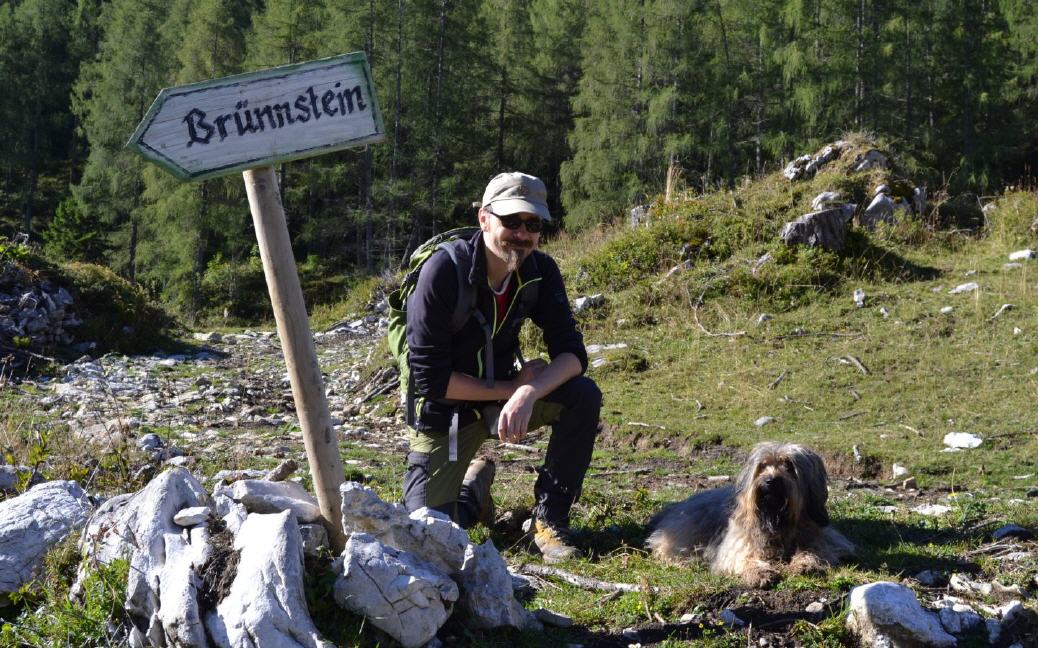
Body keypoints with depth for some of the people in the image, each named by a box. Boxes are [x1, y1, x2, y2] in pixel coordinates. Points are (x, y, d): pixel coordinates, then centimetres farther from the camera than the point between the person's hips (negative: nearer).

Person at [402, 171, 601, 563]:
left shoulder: (541, 271, -10)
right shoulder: (443, 272, -25)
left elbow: (572, 353, -16)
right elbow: (430, 379, -25)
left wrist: (528, 393, -35)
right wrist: (511, 389, -22)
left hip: (505, 391, 4)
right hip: (445, 411, -3)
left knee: (584, 396, -22)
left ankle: (549, 519, -6)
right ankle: (473, 484, 26)